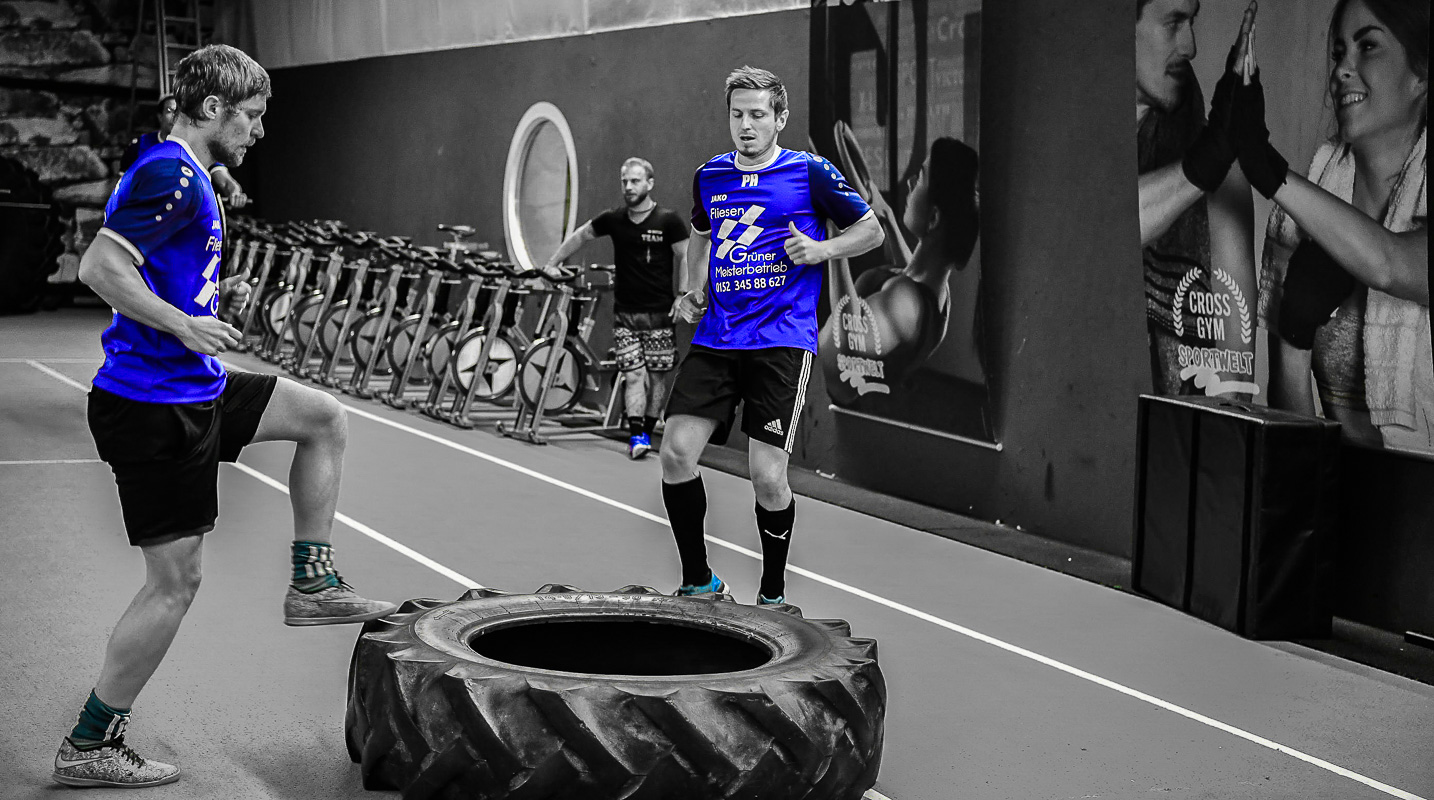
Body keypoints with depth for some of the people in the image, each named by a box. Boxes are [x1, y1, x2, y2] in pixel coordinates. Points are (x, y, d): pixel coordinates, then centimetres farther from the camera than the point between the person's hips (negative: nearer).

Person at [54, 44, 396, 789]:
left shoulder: (181, 173, 15)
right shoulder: (171, 174, -17)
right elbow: (99, 266, -27)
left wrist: (214, 294, 11)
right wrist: (184, 324, -25)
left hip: (192, 390, 10)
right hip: (153, 405, -10)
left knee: (324, 418, 16)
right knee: (174, 583, -4)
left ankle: (311, 585, 20)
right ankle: (88, 747, 8)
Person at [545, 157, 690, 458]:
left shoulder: (668, 220, -6)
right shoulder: (613, 219, 4)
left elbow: (684, 257, -2)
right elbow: (580, 236, 18)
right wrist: (551, 264, 18)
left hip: (659, 312, -2)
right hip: (625, 312, 2)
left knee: (657, 375, 3)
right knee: (634, 375, -6)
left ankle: (647, 432, 15)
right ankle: (635, 435, -9)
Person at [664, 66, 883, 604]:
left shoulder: (810, 173, -1)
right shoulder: (710, 176, 12)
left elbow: (871, 230, 7)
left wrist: (821, 249, -10)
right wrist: (693, 292, 15)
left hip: (782, 340, -4)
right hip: (716, 338, 5)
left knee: (767, 475, -9)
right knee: (676, 452, -7)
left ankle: (773, 592, 14)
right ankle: (698, 581, 12)